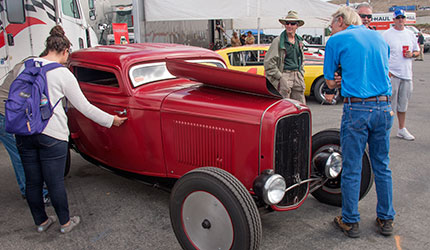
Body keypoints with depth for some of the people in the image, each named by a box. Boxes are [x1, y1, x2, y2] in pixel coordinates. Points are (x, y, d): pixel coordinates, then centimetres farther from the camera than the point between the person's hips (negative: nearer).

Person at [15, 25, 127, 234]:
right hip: (51, 133, -5)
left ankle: (40, 222, 32)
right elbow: (84, 107, -4)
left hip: (23, 132, 5)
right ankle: (65, 223, 24)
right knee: (55, 182, 7)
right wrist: (111, 120, 6)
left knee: (32, 181, 14)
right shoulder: (63, 74, -6)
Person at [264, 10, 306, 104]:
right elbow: (269, 62, -11)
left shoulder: (299, 41, 15)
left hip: (297, 75, 7)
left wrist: (301, 74, 16)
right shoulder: (278, 41, -6)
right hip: (284, 75, -6)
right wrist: (280, 77, -13)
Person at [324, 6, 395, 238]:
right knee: (382, 166, 16)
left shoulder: (337, 40, 0)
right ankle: (386, 219, 27)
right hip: (384, 107, 6)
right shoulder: (380, 38, 16)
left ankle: (350, 221, 17)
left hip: (356, 109, -5)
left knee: (351, 169, 5)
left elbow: (330, 82, 3)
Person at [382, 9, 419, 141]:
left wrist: (412, 54, -3)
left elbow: (417, 51, 21)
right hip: (392, 74, -5)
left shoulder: (410, 34, 14)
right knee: (389, 104, -7)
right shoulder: (387, 34, -2)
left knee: (403, 104, 13)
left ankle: (402, 130, 24)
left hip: (406, 74, 5)